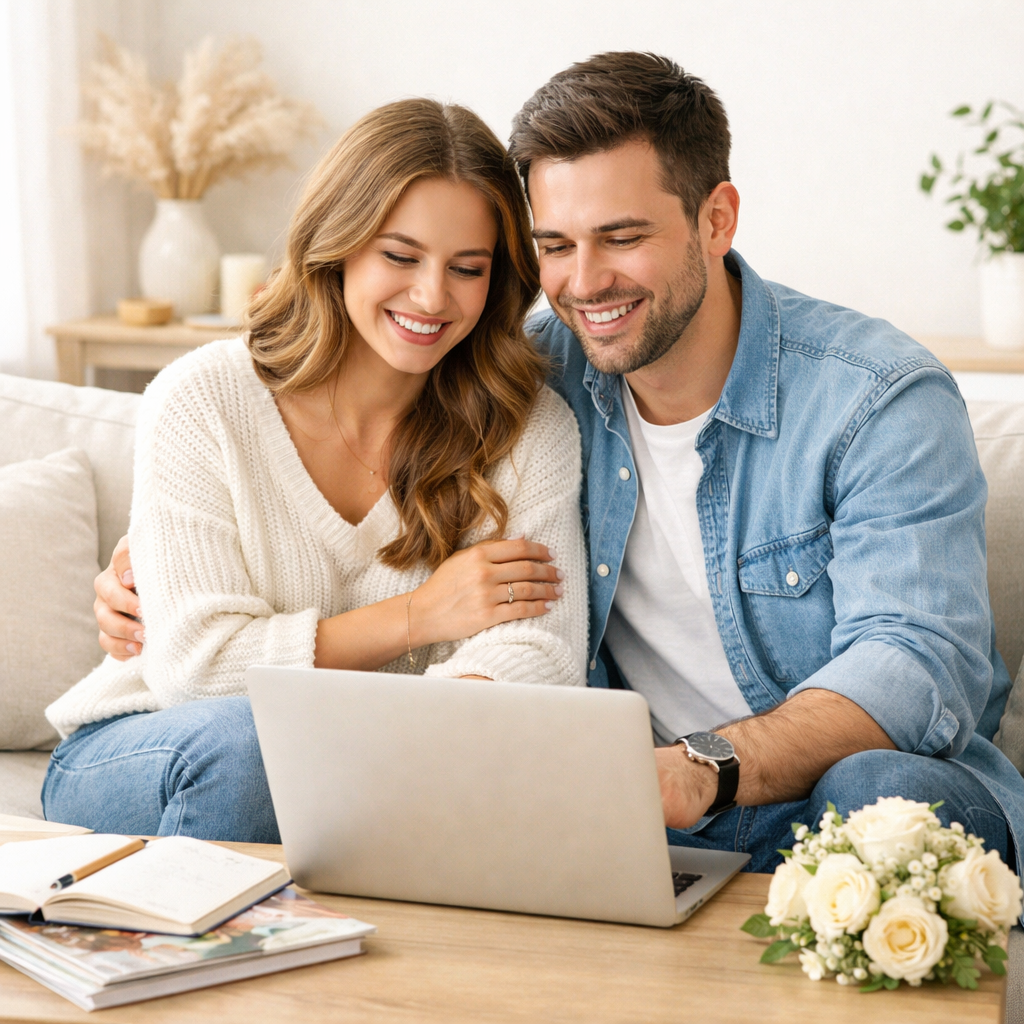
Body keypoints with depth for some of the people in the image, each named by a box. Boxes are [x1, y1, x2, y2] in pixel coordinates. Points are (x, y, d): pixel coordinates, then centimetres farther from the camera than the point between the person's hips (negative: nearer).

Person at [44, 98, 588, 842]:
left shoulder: (532, 430, -4)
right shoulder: (202, 403, -10)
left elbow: (535, 648, -17)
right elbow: (193, 661, -16)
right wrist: (421, 614, -19)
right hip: (134, 755, -2)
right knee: (238, 735, -35)